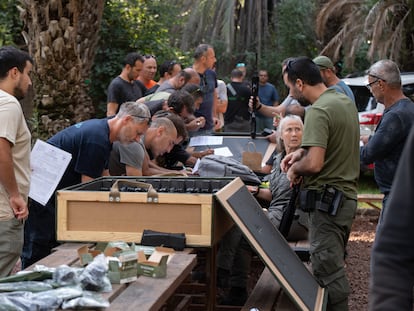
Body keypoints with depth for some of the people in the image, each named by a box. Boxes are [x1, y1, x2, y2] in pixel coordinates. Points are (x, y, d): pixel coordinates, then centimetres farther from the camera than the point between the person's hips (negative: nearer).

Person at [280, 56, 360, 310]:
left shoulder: (318, 111, -19)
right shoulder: (345, 101, 11)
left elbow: (314, 163, -27)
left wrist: (295, 169, -7)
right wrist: (302, 151, 12)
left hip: (328, 199, -10)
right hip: (348, 195, 10)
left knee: (328, 271, -6)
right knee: (335, 265, 18)